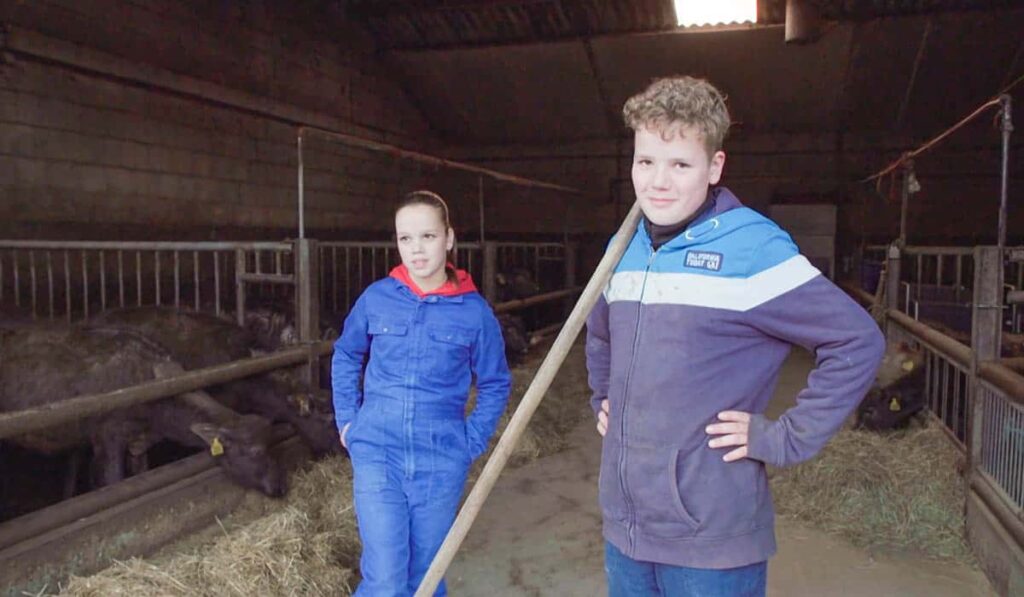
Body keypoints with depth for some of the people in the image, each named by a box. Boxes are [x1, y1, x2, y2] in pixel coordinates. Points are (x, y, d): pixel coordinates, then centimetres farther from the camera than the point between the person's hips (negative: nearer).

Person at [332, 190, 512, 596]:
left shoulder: (473, 310, -7)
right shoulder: (376, 298, -4)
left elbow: (495, 384, 5)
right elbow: (345, 357, 12)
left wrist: (472, 441, -2)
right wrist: (347, 420, 7)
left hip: (441, 461, 1)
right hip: (376, 453, 0)